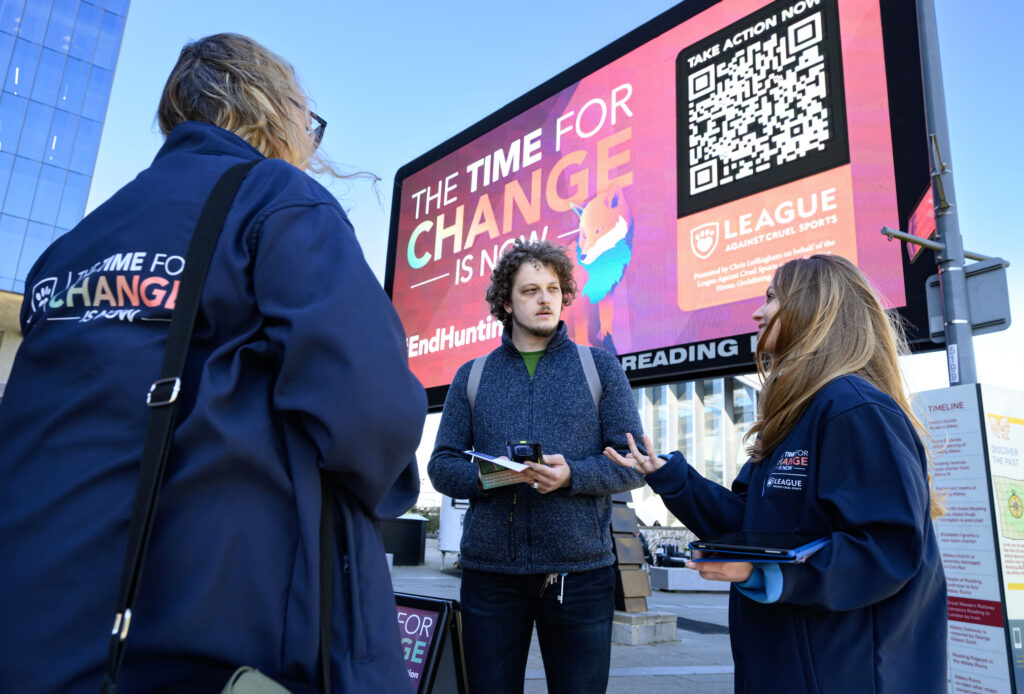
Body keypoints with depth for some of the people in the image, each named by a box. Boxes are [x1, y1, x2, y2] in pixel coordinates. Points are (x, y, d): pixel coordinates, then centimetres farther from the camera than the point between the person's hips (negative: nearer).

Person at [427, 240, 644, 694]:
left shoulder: (600, 367, 5)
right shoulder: (471, 376, 9)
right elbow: (442, 465, 5)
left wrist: (572, 475, -17)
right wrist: (486, 476, -15)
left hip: (580, 570, -1)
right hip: (489, 570, 1)